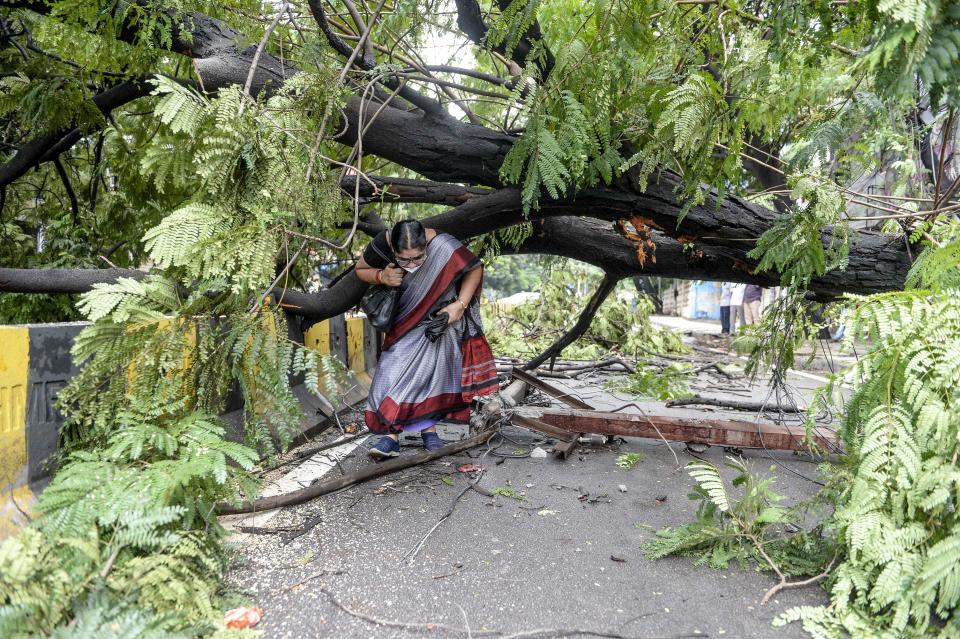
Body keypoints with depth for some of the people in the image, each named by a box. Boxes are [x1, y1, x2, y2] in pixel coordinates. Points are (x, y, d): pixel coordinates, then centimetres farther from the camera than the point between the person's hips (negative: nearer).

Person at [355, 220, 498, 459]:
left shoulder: (442, 247, -37)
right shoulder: (382, 244, -30)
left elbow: (475, 269, -18)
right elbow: (360, 270, -8)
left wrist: (459, 305, -26)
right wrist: (381, 276, -30)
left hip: (439, 316, -2)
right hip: (405, 319, 2)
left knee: (433, 367, -9)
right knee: (394, 369, -9)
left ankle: (429, 428, 3)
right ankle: (391, 435, -9)